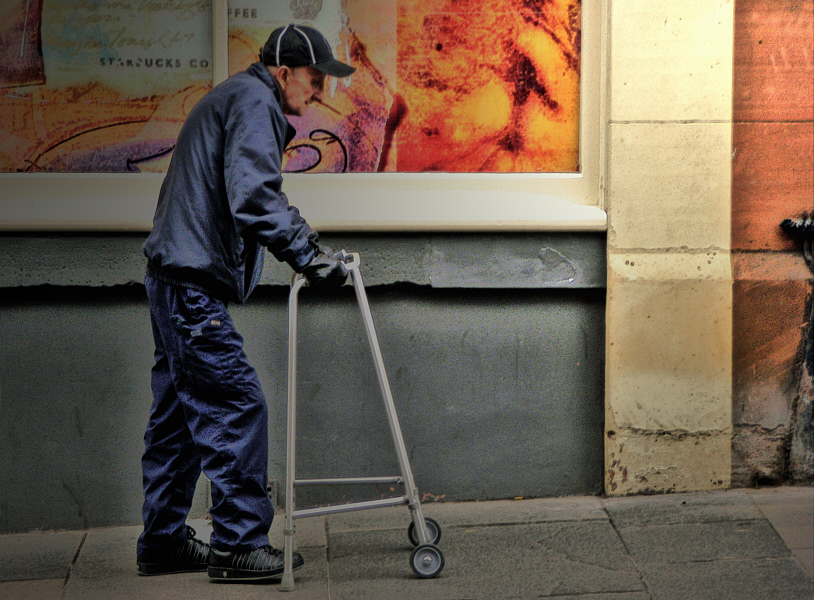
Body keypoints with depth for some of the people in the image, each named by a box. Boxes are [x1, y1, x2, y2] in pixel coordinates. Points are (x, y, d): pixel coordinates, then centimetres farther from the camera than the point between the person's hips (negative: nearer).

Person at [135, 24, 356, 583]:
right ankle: (239, 543, -10)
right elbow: (254, 198, -22)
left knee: (179, 412, 14)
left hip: (176, 280, 11)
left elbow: (250, 195, 29)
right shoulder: (254, 103, -9)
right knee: (237, 408, -11)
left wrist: (304, 238, 21)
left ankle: (163, 541, 19)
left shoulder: (232, 98, 24)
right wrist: (309, 254, -20)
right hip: (193, 284, -11)